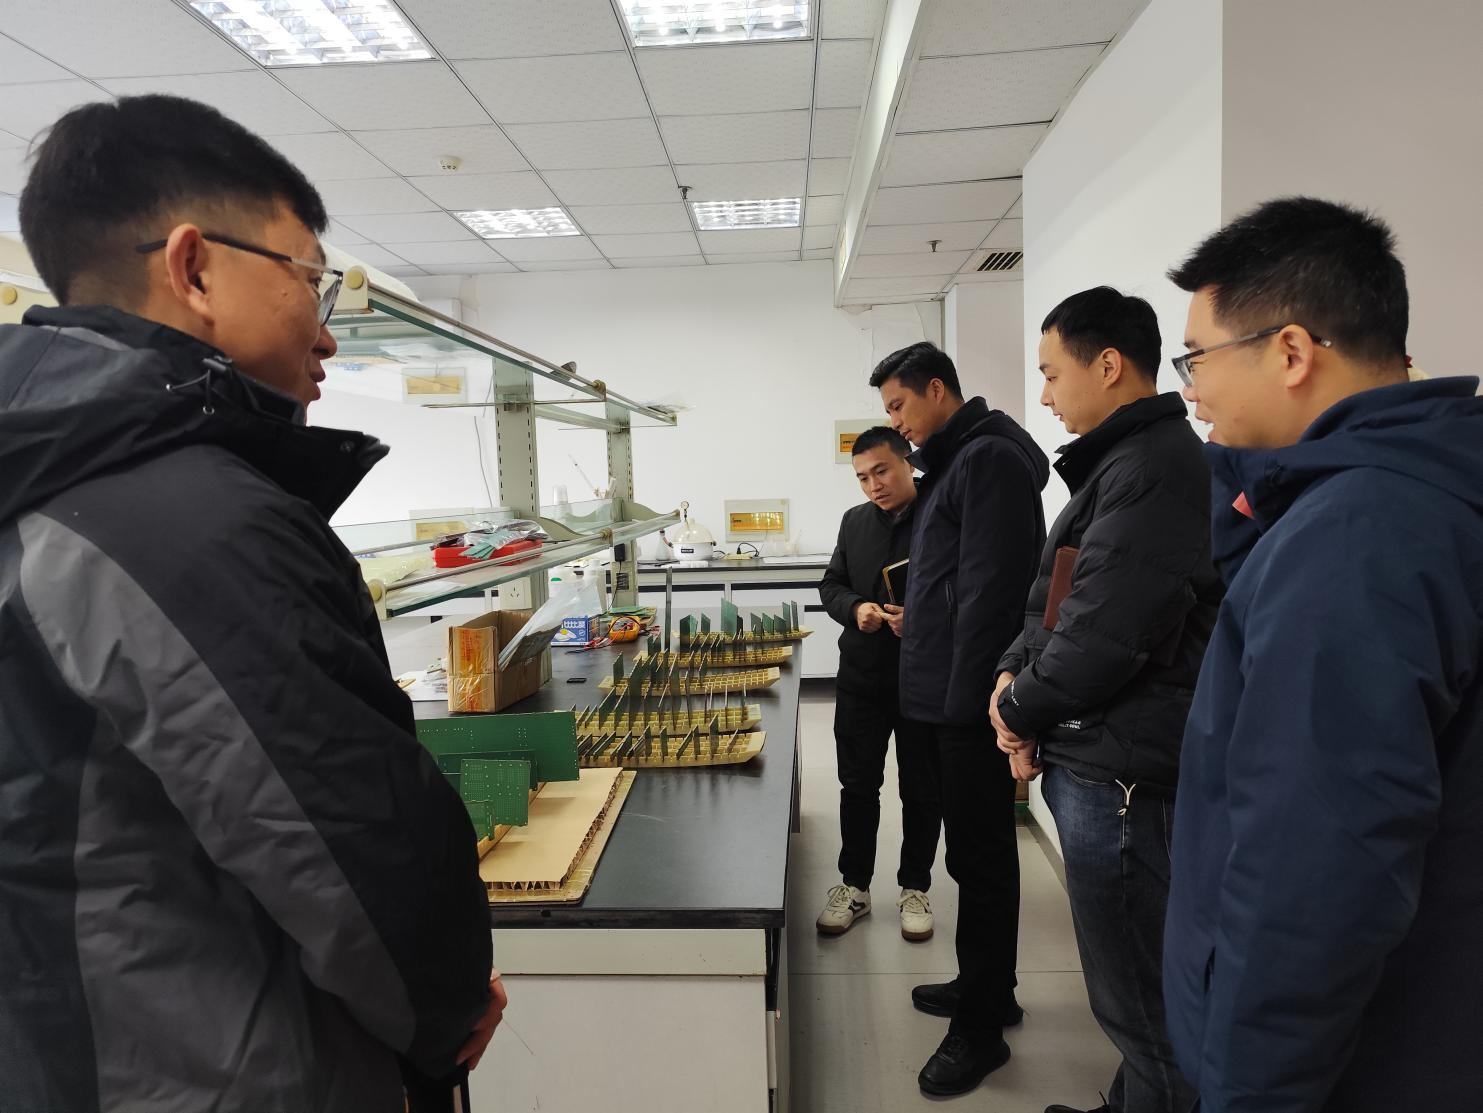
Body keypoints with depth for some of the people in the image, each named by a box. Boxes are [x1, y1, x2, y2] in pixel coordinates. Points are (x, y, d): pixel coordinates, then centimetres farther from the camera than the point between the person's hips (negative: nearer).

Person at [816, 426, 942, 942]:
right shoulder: (855, 521, 6)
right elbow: (831, 585, 11)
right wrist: (855, 608, -10)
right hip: (861, 678, 4)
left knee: (922, 790, 12)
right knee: (858, 785, 13)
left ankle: (915, 889, 31)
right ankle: (854, 886, 30)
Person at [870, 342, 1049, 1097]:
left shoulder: (989, 458, -15)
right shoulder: (959, 460, 16)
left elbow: (990, 592, -21)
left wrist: (965, 699, -20)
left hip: (973, 702, -10)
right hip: (954, 694, 10)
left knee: (980, 858, 1)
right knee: (976, 851, 18)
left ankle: (981, 1028, 15)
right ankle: (989, 989, 33)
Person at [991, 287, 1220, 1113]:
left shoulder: (1156, 468, -18)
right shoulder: (1123, 461, 14)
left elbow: (1108, 633, -24)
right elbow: (1058, 598, 17)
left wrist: (1020, 711, -9)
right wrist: (1016, 672, 1)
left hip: (1124, 781, -10)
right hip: (1096, 764, 10)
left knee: (1142, 1006, 6)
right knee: (1134, 989, 24)